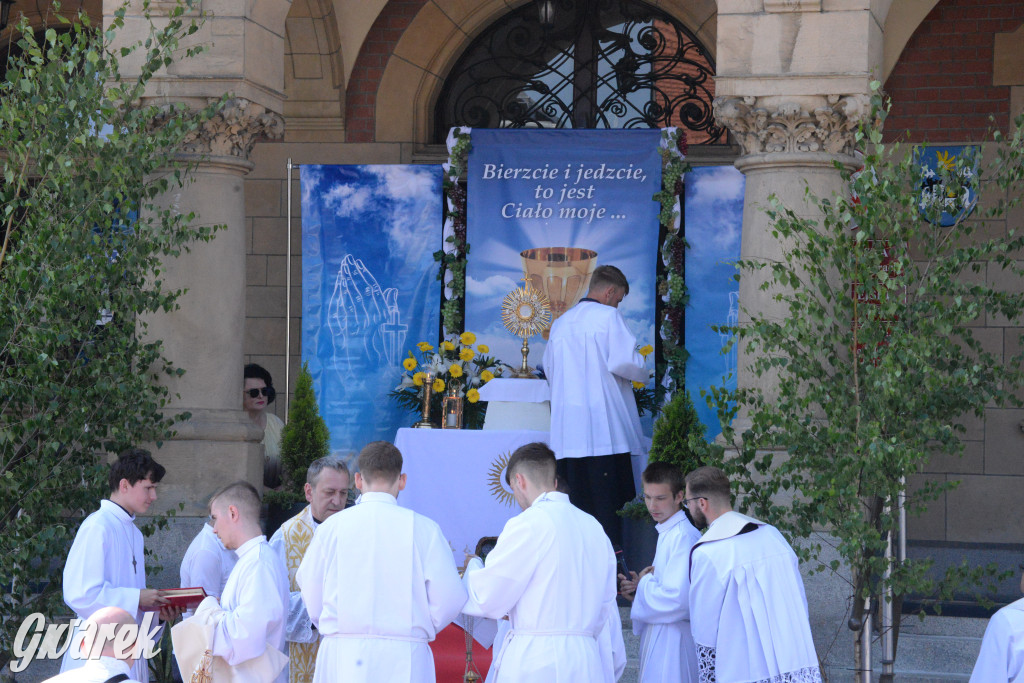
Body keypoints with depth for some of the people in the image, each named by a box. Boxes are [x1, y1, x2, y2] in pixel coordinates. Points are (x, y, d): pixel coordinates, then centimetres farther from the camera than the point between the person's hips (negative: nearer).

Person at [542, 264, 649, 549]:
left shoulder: (561, 323, 17)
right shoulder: (608, 316, -2)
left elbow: (549, 369, 22)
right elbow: (623, 362, -12)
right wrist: (643, 373, 7)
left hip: (567, 432, 6)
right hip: (604, 428, -6)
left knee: (574, 505, 7)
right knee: (607, 504, -6)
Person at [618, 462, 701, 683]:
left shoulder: (684, 536, -18)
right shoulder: (667, 533, 14)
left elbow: (677, 599, -24)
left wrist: (645, 584, -9)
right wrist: (638, 587, 5)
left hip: (674, 641, -10)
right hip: (658, 637, 10)